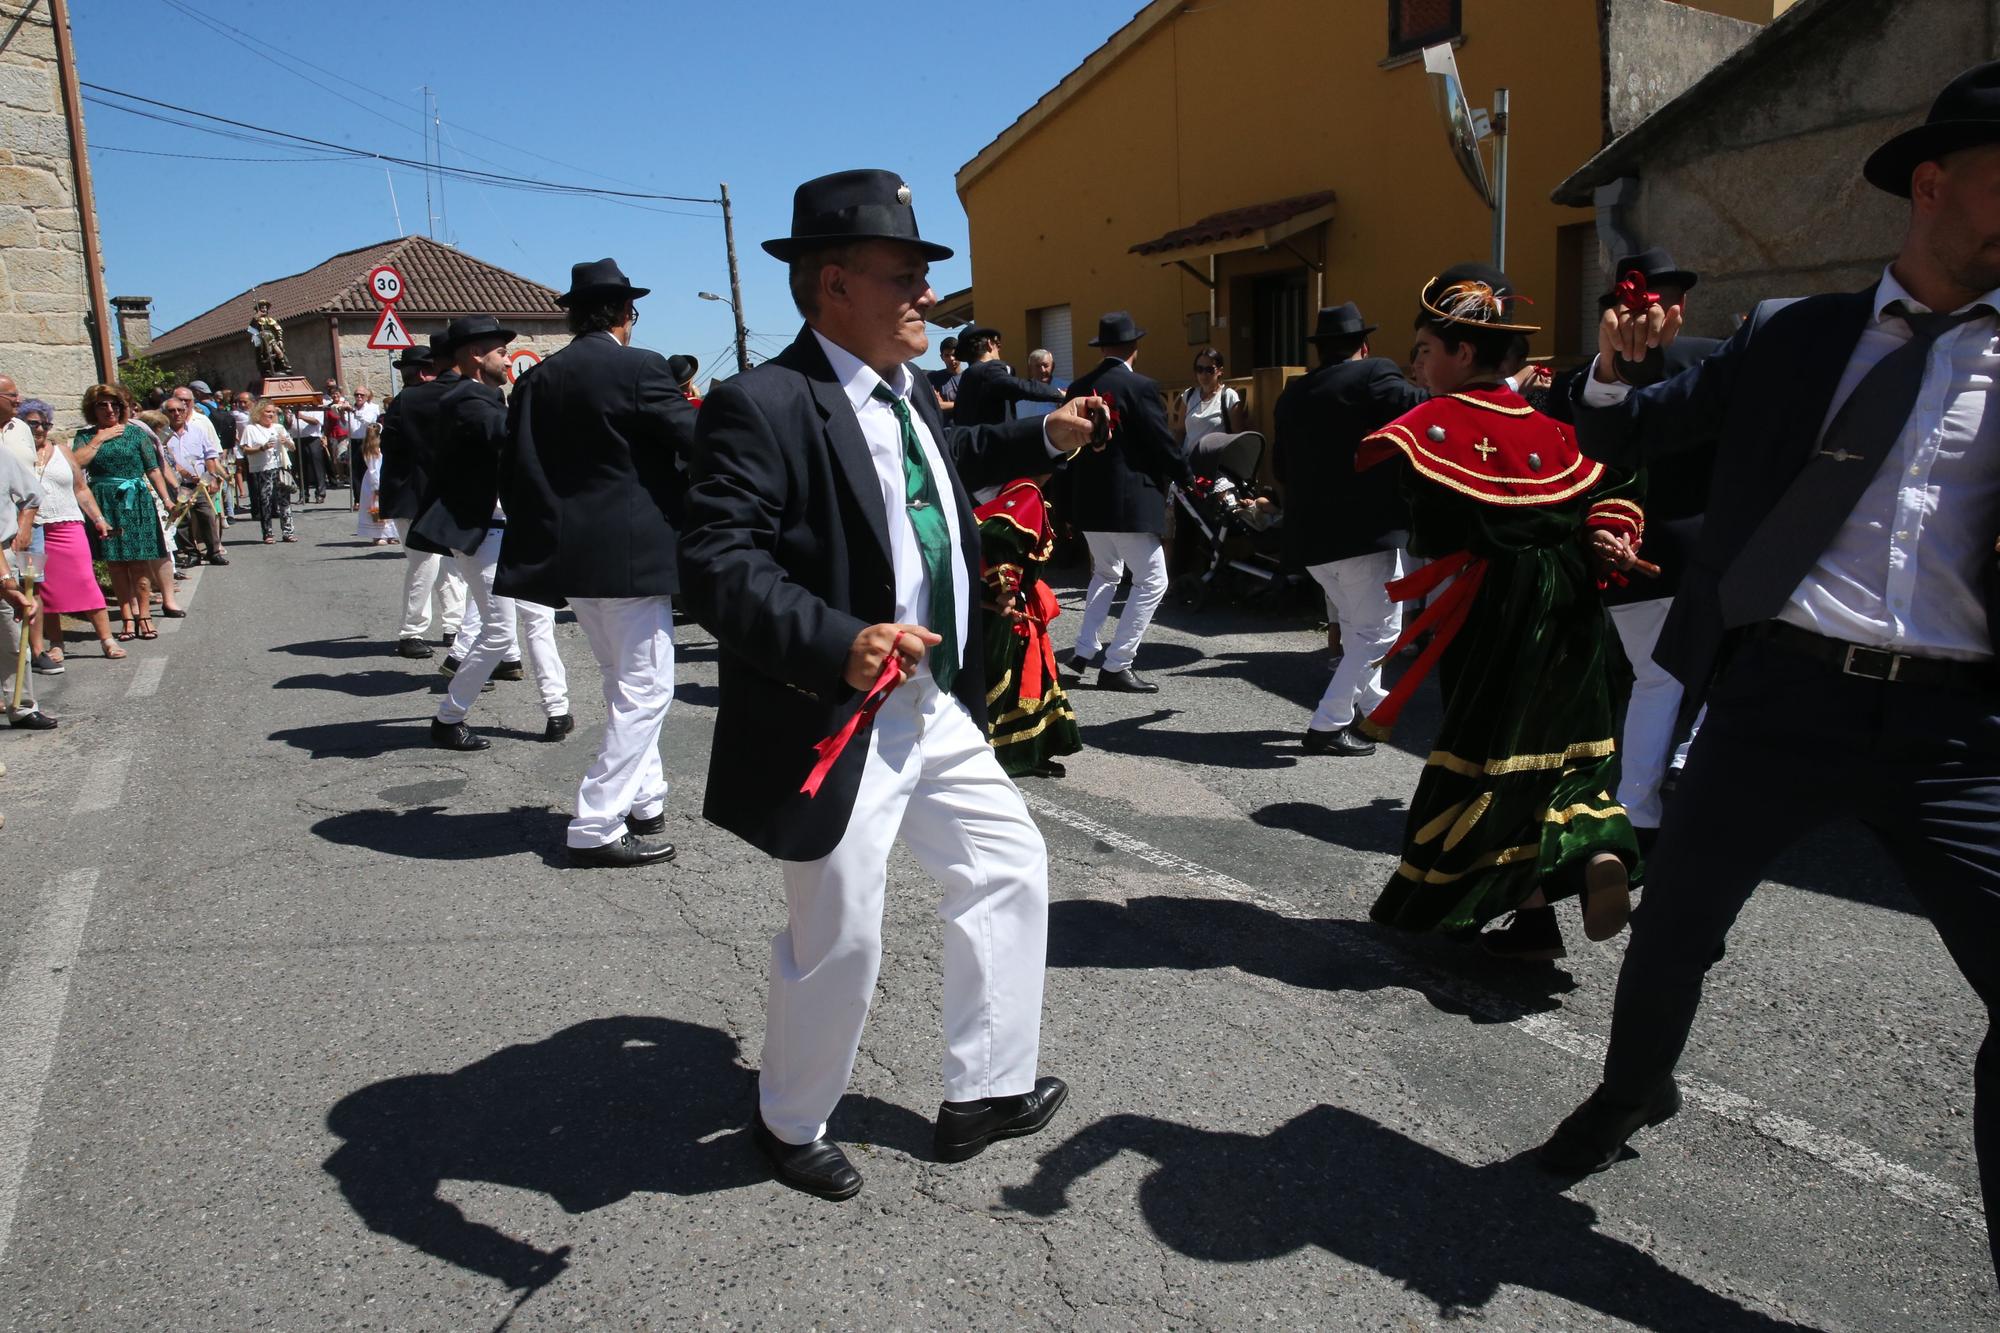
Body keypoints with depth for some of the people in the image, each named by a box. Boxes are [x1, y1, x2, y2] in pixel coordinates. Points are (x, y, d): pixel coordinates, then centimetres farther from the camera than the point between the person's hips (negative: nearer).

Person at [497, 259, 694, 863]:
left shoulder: (537, 379, 8)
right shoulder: (639, 368, -10)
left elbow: (514, 474, 9)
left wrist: (542, 540, 17)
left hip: (570, 554, 7)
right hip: (632, 552, -7)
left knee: (624, 683, 20)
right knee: (644, 690, 0)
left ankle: (643, 802, 29)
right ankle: (597, 828, 0)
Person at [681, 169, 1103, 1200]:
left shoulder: (910, 395, 10)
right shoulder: (761, 406, -19)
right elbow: (716, 563, -28)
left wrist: (1042, 438, 25)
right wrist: (840, 643, -40)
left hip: (939, 711, 9)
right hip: (838, 727, -9)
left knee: (1009, 869, 17)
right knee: (839, 938, 4)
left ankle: (983, 1093, 36)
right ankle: (790, 1124, 34)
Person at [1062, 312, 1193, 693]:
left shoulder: (1079, 388, 5)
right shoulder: (1140, 387, -13)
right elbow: (1162, 441, -11)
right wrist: (1187, 478, 6)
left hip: (1087, 500, 7)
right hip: (1130, 501, -7)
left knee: (1106, 573, 26)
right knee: (1152, 581, 3)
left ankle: (1084, 650, 22)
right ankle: (1116, 665, 0)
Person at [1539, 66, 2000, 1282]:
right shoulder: (1790, 336, 6)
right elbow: (1622, 441, 13)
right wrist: (1615, 365, -6)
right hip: (1781, 693, 1)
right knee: (1675, 928, 14)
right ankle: (1633, 1093, 44)